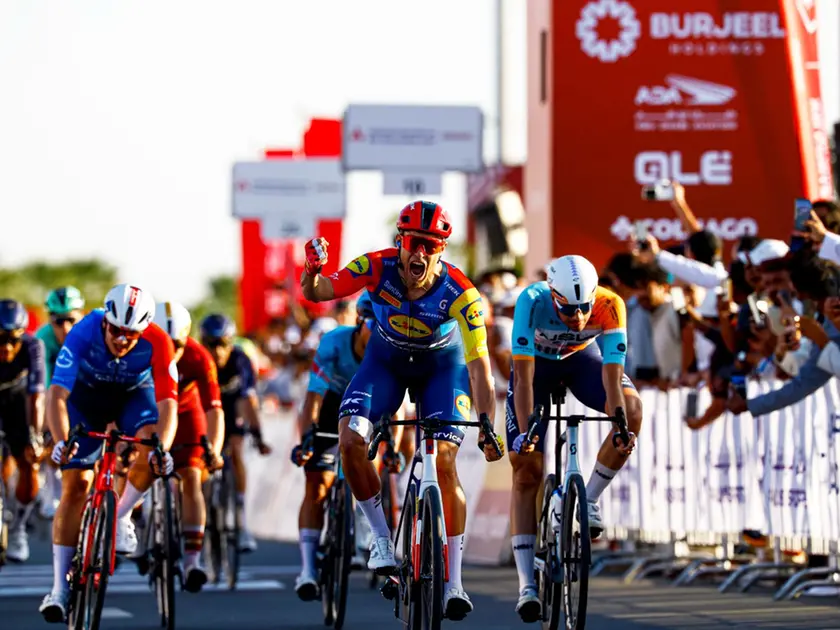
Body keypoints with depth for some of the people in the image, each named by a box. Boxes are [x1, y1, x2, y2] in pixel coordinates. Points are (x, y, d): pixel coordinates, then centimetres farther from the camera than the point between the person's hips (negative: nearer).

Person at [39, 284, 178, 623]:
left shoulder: (157, 344, -33)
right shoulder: (83, 334, -35)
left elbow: (167, 403, -37)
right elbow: (57, 394, -40)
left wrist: (162, 447, -54)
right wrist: (61, 442, -55)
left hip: (134, 394, 1)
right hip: (86, 395, -1)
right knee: (76, 484, -11)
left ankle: (121, 517, -6)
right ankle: (60, 586, -7)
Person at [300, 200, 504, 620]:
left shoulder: (460, 293, -32)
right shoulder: (377, 267, -28)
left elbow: (478, 363, -33)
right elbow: (316, 294, -28)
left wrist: (488, 426, -42)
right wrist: (312, 272, -52)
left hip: (442, 365, -2)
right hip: (386, 360, 2)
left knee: (444, 461, -16)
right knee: (351, 438, -22)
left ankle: (453, 583, -8)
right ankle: (381, 536, -1)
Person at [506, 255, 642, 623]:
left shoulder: (610, 307, -34)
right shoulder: (532, 302, -38)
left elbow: (612, 376, -36)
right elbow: (524, 376, -39)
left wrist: (621, 426, -48)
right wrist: (525, 430, -46)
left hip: (581, 357, 1)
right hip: (538, 360, -1)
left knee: (632, 410, -29)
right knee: (526, 471, -10)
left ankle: (589, 500, -9)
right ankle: (526, 585, -9)